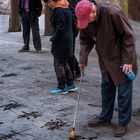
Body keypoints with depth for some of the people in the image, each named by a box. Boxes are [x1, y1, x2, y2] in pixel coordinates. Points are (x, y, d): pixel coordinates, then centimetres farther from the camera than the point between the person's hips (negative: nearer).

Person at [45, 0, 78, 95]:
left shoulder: (59, 11, -19)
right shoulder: (67, 8, 10)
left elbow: (60, 28, -22)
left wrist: (54, 38, -11)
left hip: (61, 42, -10)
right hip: (68, 40, 10)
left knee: (58, 64, 1)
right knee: (64, 63, 19)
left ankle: (62, 88, 8)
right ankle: (71, 84, 24)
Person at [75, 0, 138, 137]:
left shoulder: (112, 12, -29)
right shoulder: (85, 19, -10)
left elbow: (128, 36, -21)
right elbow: (85, 40, 4)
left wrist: (127, 60, -20)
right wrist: (83, 59, -7)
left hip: (121, 59, -6)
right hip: (105, 59, 6)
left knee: (124, 91, 1)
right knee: (106, 88, 17)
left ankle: (123, 123, 13)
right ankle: (105, 116, 33)